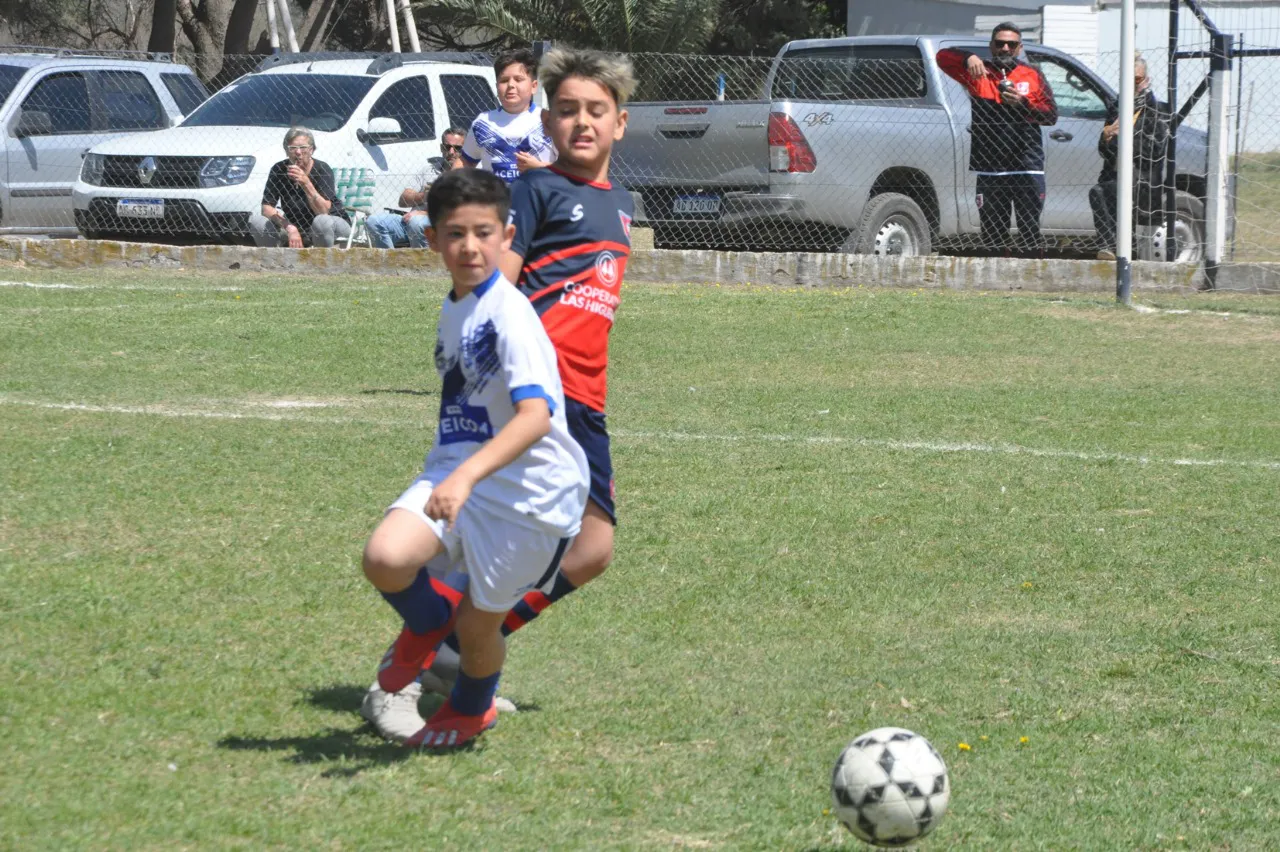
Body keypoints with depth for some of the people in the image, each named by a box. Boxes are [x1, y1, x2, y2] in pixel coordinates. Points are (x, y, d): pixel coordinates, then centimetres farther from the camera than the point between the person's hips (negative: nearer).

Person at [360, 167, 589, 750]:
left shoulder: (509, 314, -19)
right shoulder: (453, 309, 9)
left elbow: (536, 415, -32)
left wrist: (467, 477, -43)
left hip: (526, 489, -6)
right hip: (454, 472, 6)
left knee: (477, 624, 7)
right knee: (385, 558, -21)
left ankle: (471, 710, 42)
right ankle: (429, 621, 14)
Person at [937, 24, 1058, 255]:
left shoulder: (1033, 76, 11)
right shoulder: (978, 73, 10)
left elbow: (1051, 115, 5)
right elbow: (943, 56, -2)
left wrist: (1023, 104, -11)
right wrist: (968, 58, -21)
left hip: (1027, 167, -1)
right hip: (989, 168, 1)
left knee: (1030, 229, -4)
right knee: (992, 231, 4)